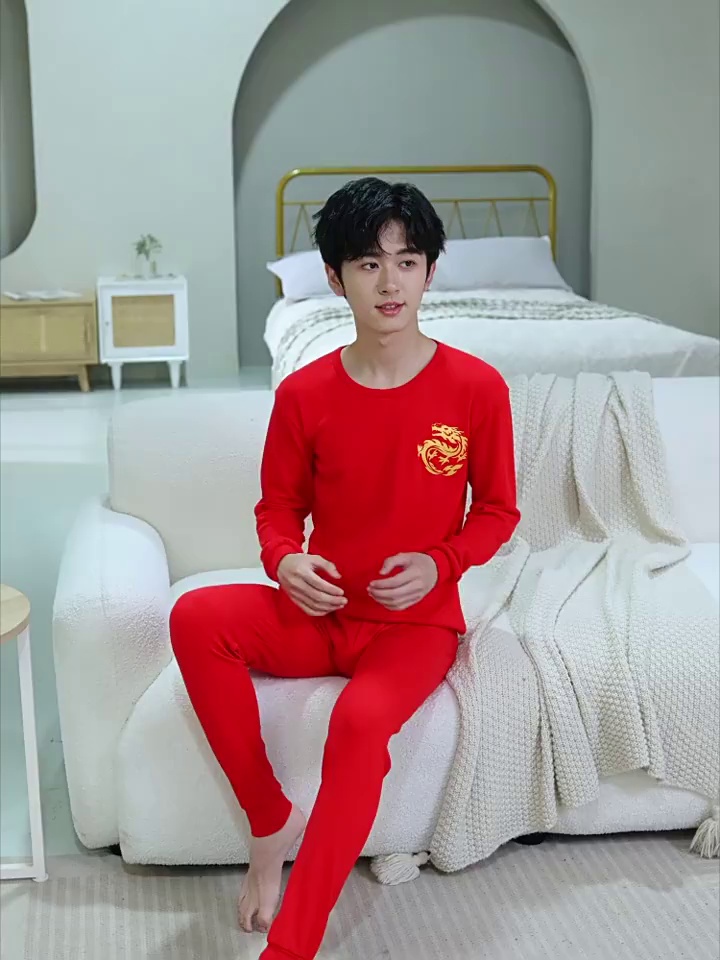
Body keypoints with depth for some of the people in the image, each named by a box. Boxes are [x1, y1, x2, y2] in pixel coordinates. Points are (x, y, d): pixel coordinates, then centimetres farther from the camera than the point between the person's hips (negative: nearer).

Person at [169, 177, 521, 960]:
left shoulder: (476, 387, -9)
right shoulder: (304, 393, -5)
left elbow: (497, 511, 2)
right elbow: (278, 508, 6)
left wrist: (438, 563, -16)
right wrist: (285, 562, -16)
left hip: (416, 624, -2)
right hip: (318, 615, 3)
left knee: (361, 721, -34)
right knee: (195, 618, -26)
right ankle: (273, 821, -9)